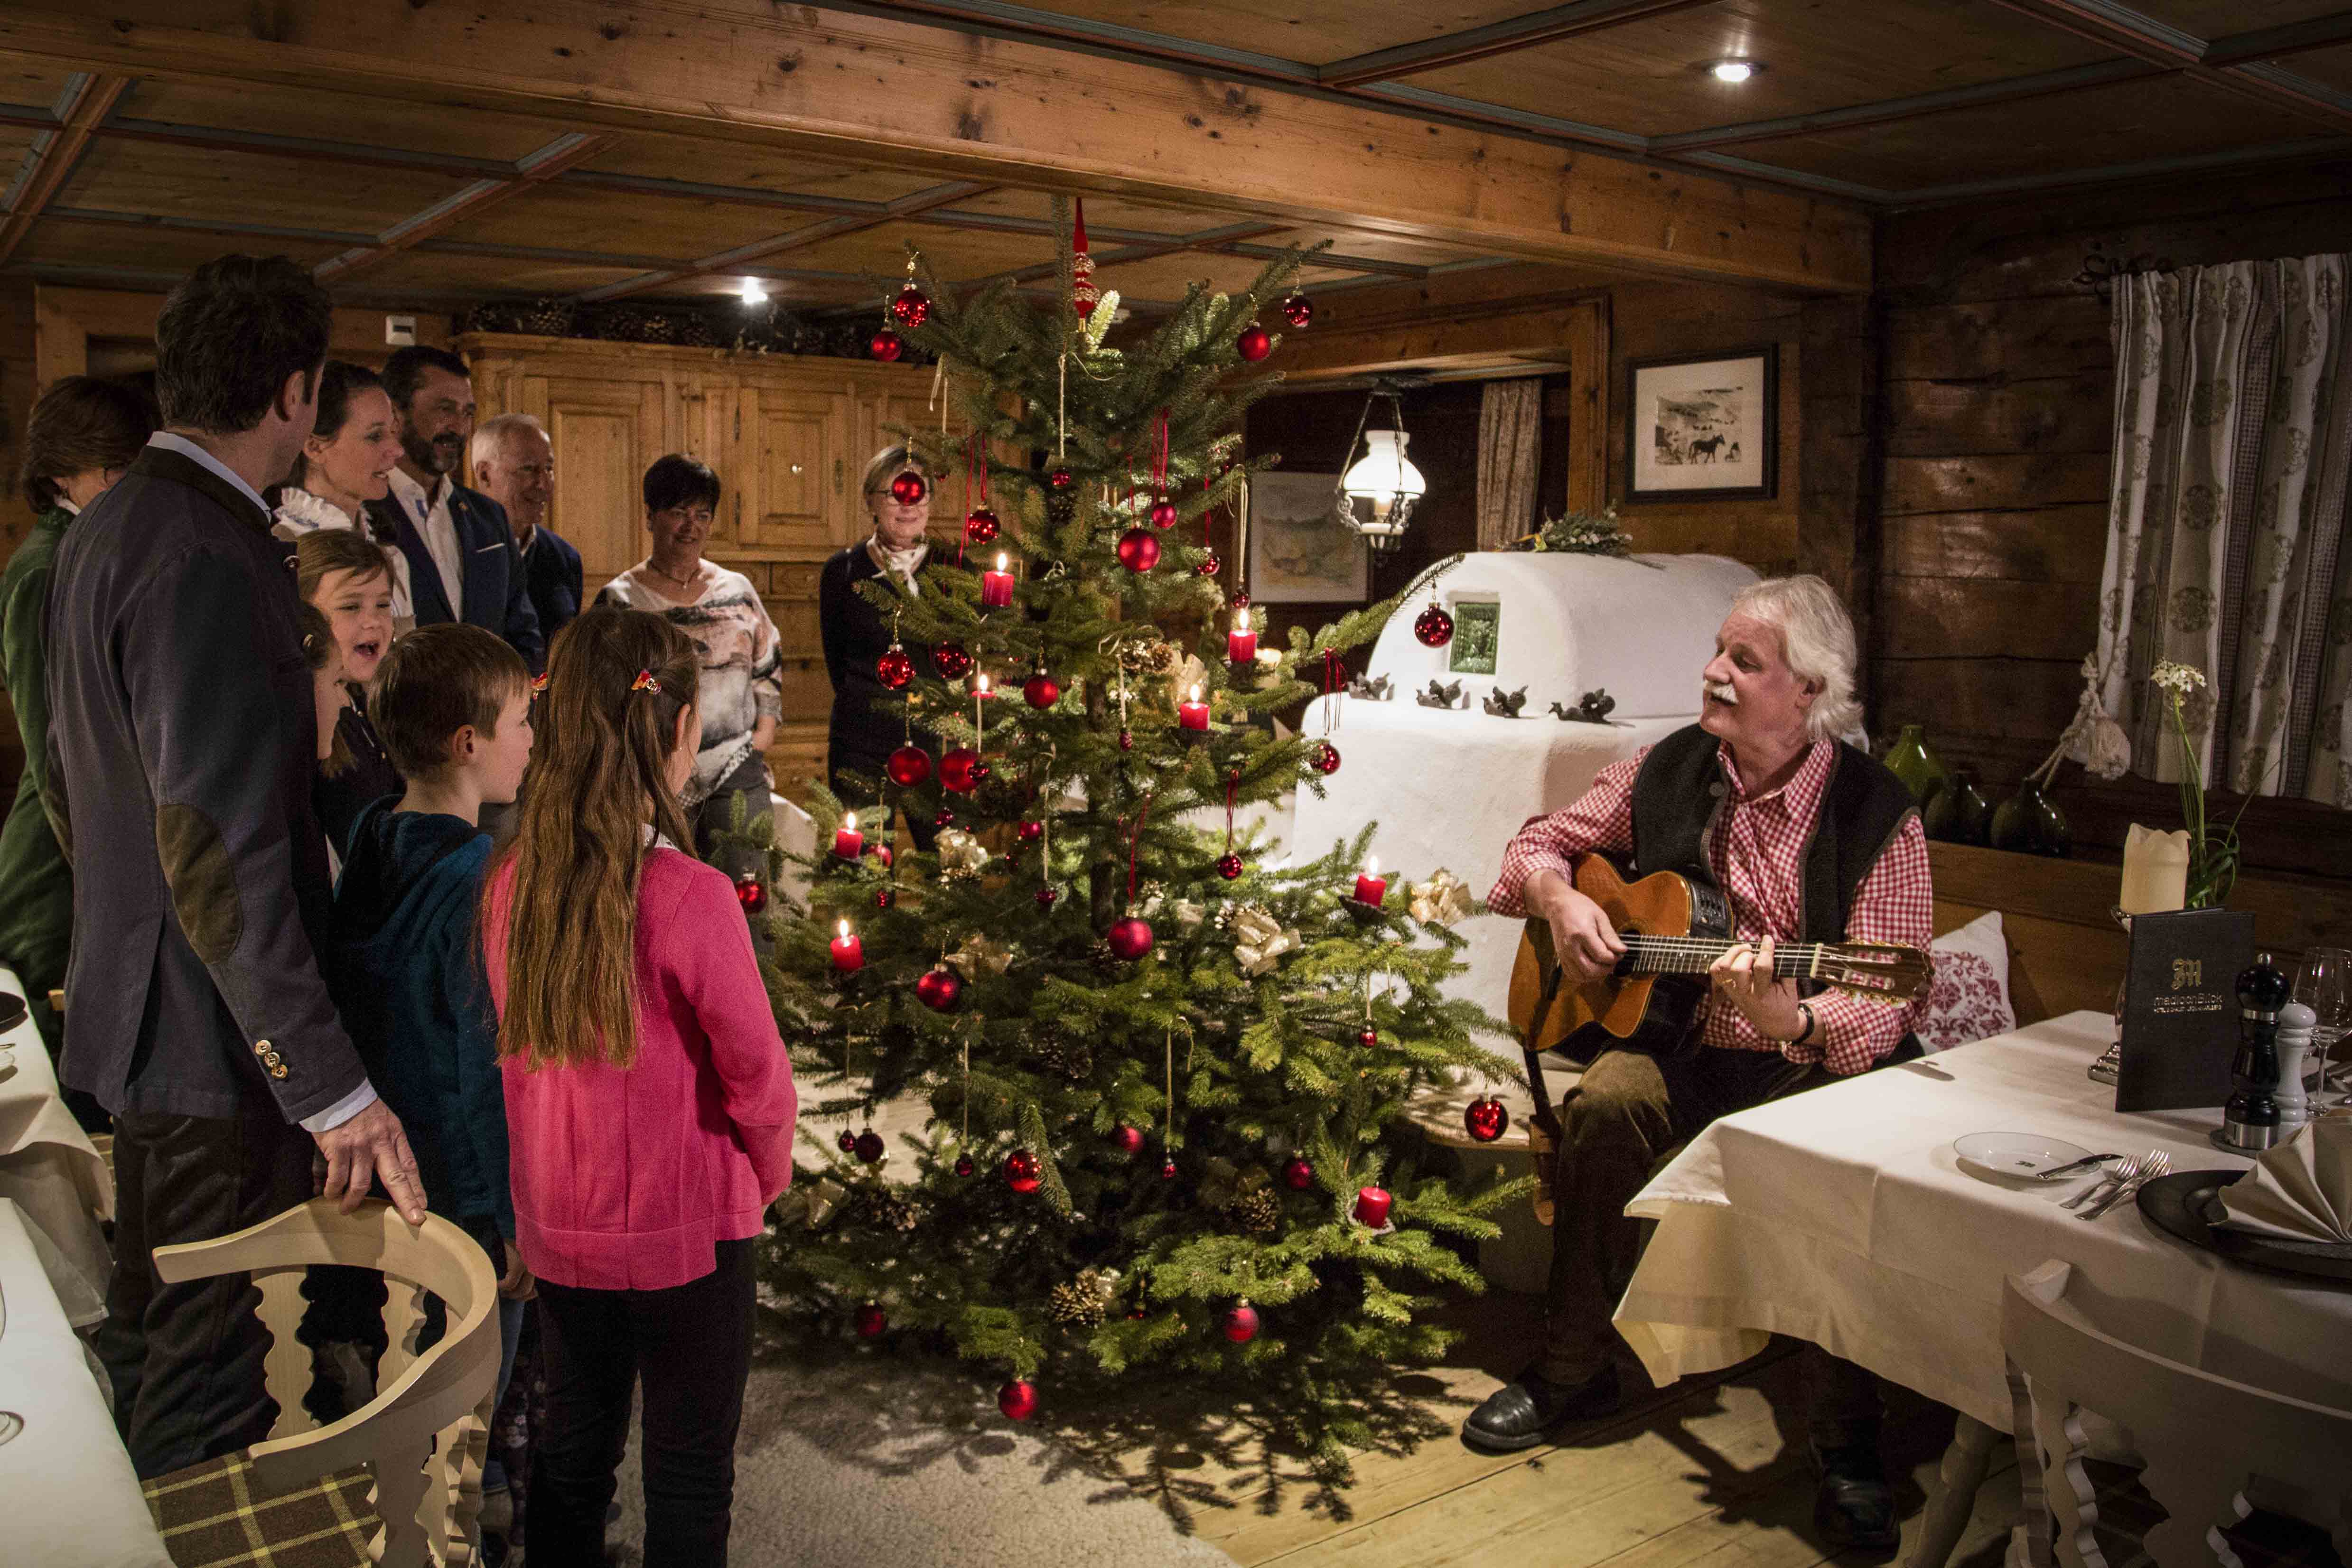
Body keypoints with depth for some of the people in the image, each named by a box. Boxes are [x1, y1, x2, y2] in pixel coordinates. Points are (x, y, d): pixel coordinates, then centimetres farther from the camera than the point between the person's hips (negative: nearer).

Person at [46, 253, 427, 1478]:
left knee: (148, 1324, 25)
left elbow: (74, 784, 19)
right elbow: (226, 854, -28)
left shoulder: (104, 528, 10)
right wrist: (333, 1087, -26)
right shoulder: (208, 560, -23)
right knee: (206, 1387, 3)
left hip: (135, 1002, 11)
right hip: (218, 1033, -11)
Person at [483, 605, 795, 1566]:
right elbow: (757, 1075, -16)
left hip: (556, 1229, 5)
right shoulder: (689, 896, -24)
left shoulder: (511, 882, -7)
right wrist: (766, 1179, 3)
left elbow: (517, 1052, 3)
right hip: (684, 1234, -5)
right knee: (689, 1478, 14)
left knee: (573, 1452, 23)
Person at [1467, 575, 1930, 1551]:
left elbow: (1887, 1004, -15)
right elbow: (1539, 845, 15)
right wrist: (1560, 898, -9)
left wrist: (1793, 1018, -37)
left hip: (1809, 1063, -2)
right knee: (1605, 1101, -28)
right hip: (1677, 1043, 3)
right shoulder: (1667, 771, 3)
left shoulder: (1875, 813, -9)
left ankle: (1848, 1444, -13)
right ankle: (1574, 1370, -9)